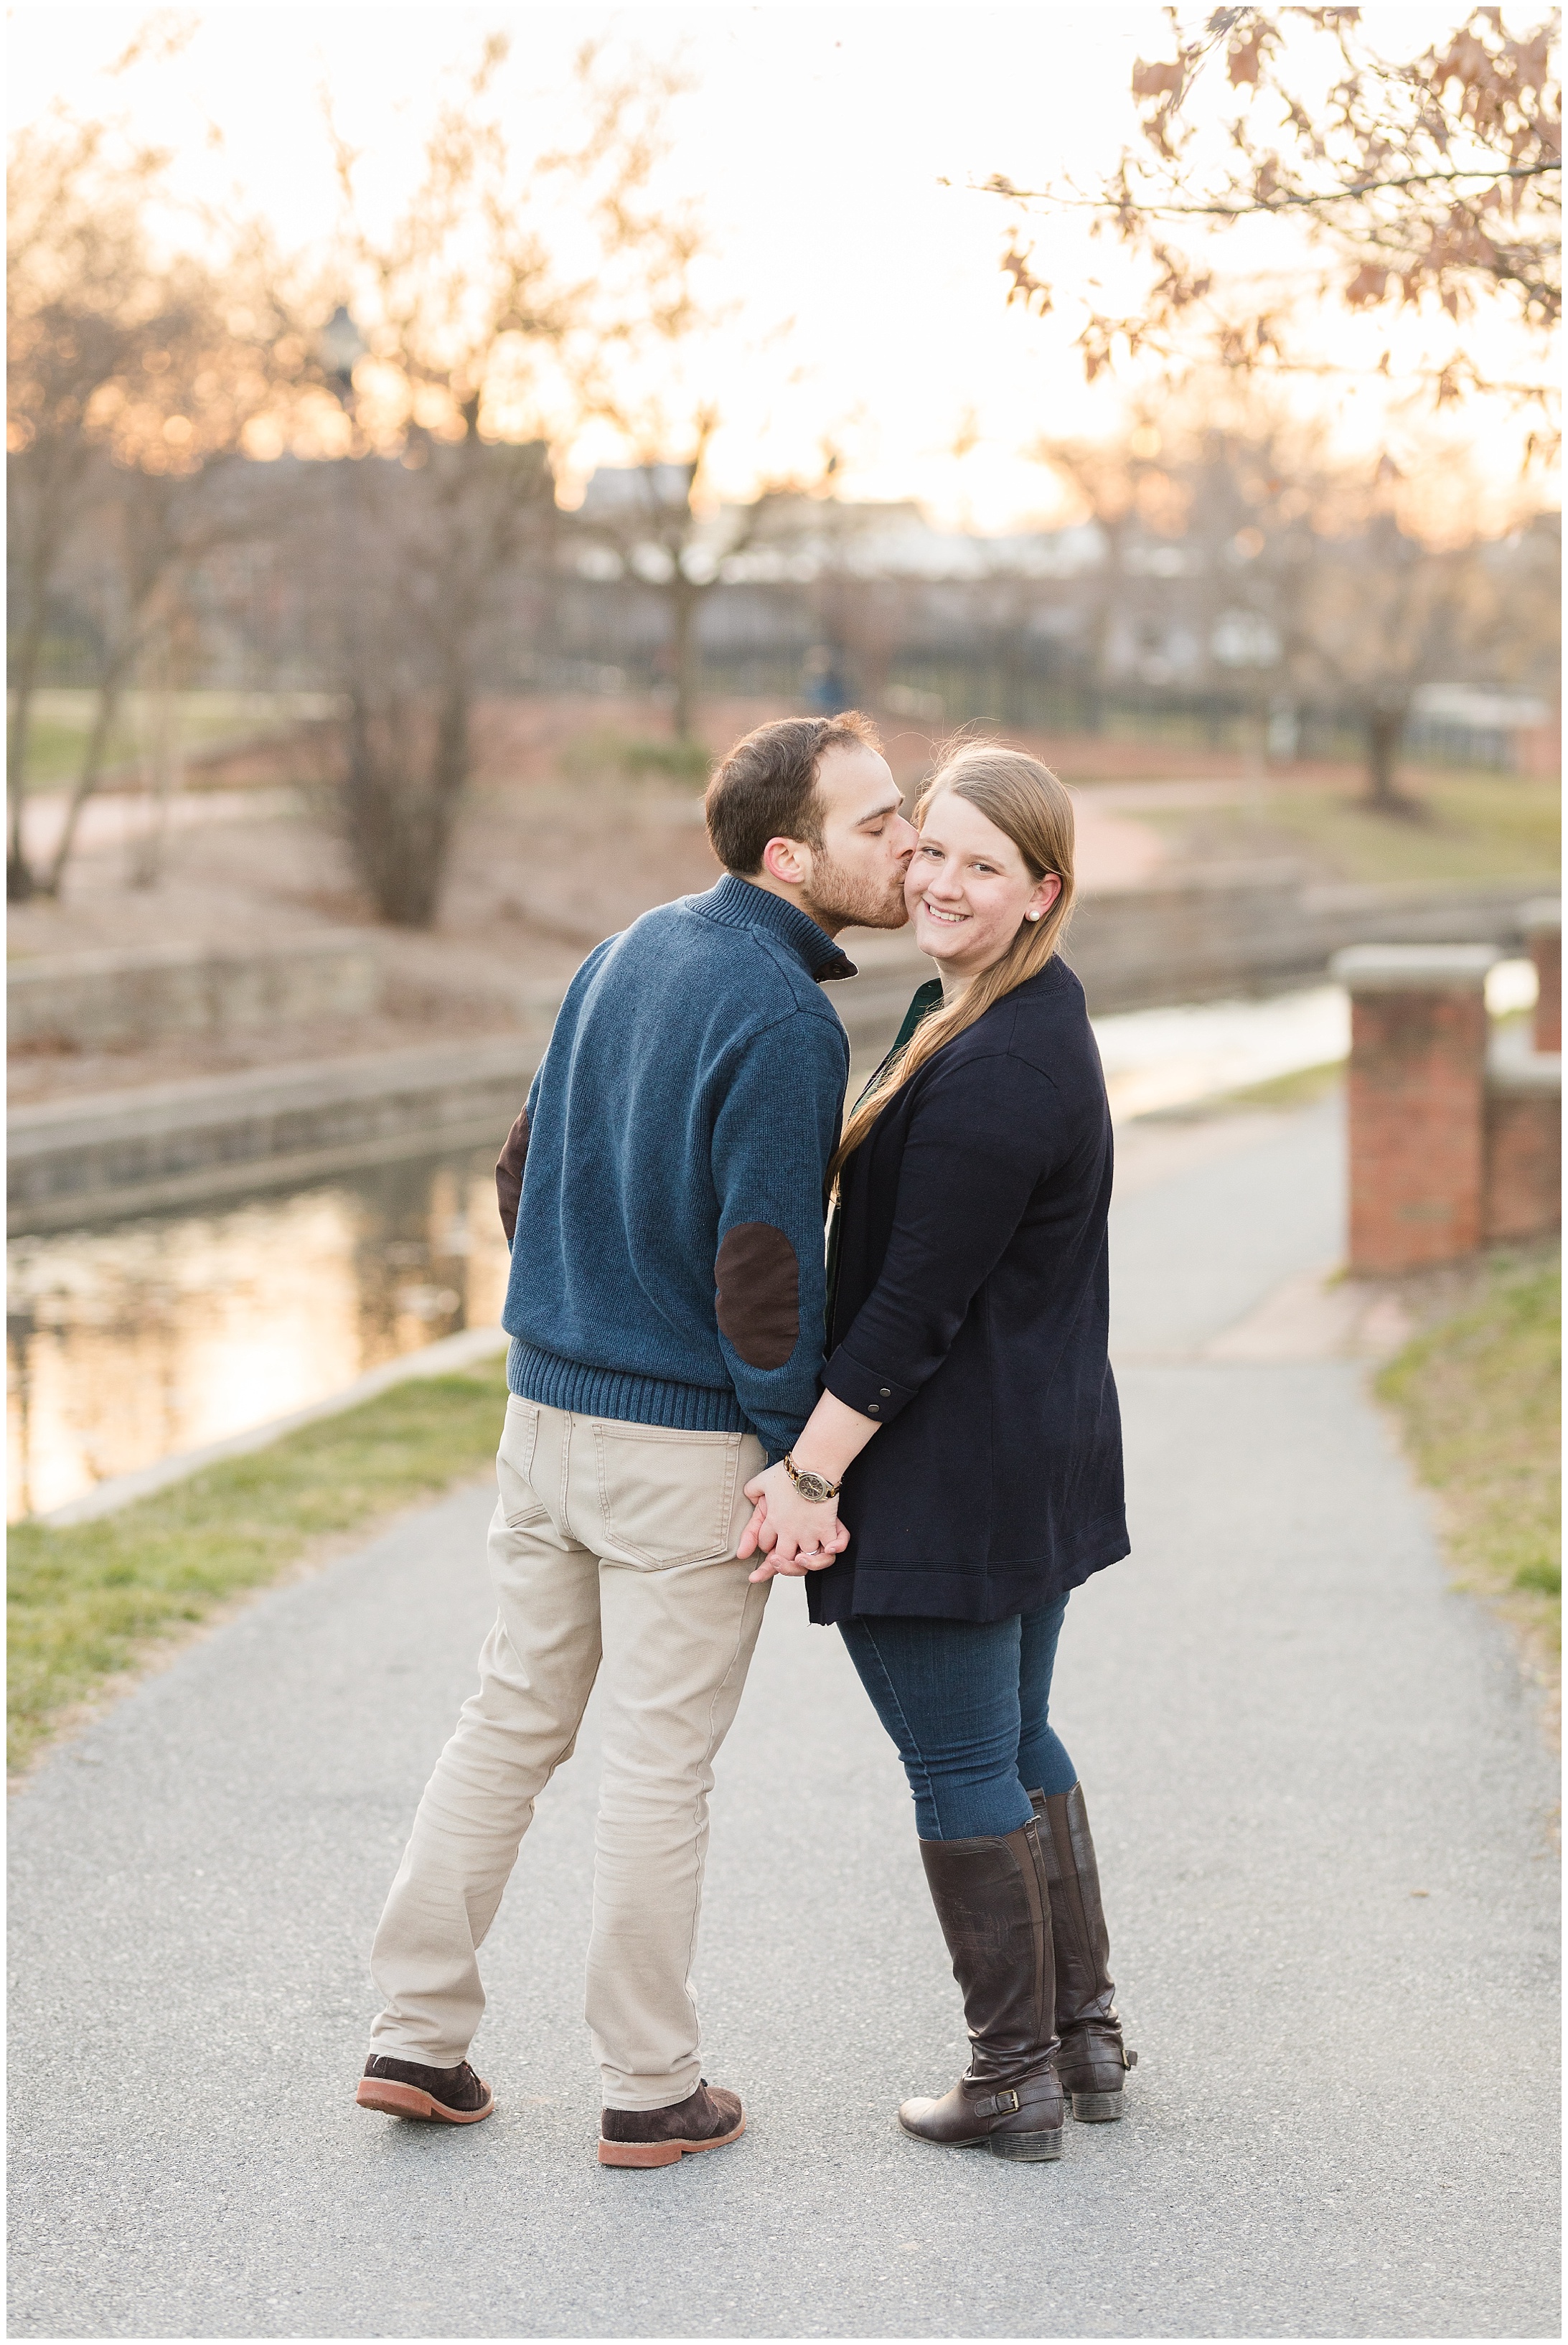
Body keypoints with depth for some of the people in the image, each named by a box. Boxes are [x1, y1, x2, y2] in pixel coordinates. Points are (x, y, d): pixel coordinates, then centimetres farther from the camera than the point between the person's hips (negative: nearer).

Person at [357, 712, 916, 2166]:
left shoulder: (628, 954, 7)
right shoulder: (782, 1022, -19)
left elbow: (523, 1170, 13)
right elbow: (764, 1270, -21)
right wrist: (802, 1458, -11)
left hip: (548, 1405, 7)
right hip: (688, 1443, -7)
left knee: (511, 1720, 15)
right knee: (661, 1766, 3)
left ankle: (417, 2036, 19)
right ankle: (650, 2090, 13)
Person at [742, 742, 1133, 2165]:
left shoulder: (995, 1075, -24)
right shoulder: (999, 1008, 8)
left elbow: (918, 1304, -23)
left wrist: (810, 1471, -17)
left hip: (943, 1467, -10)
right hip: (1044, 1454, 10)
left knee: (960, 1767, 3)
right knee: (1019, 1741, 20)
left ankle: (1015, 2081, 14)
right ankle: (1086, 2041, 29)